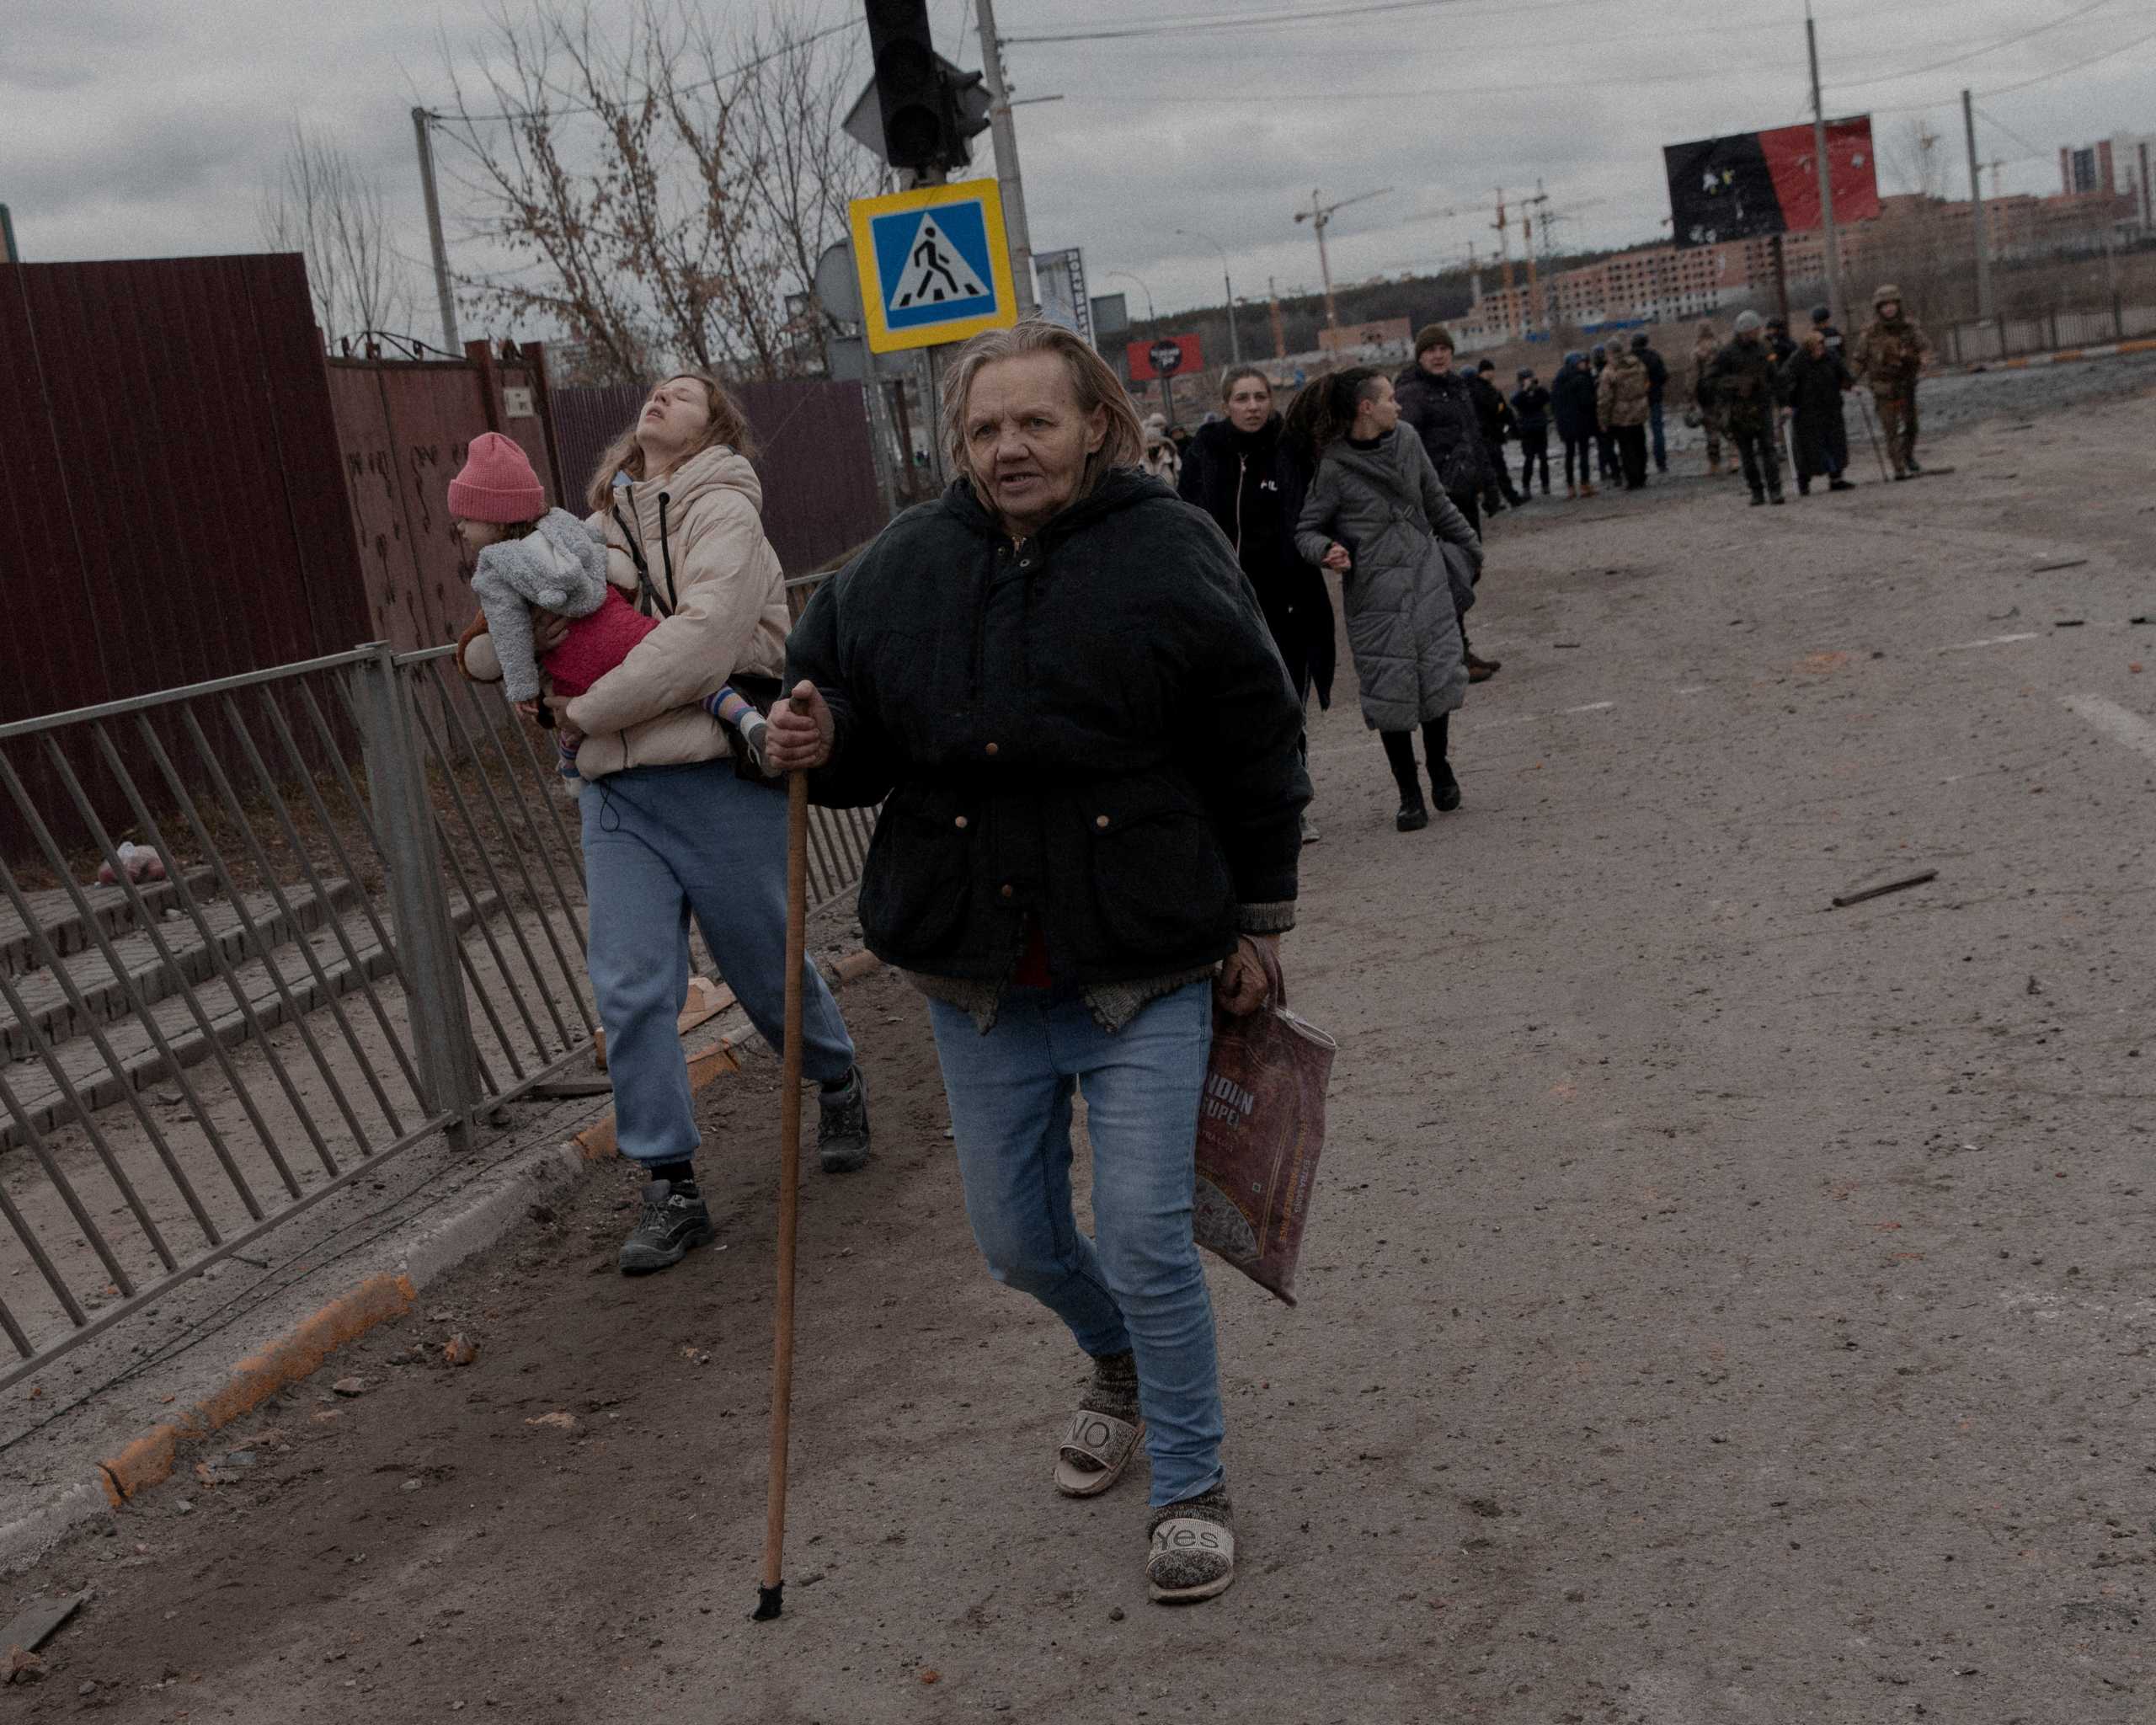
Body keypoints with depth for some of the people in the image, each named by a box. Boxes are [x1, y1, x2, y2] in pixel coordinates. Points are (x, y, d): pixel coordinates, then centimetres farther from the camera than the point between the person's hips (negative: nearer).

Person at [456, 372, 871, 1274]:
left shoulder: (722, 510, -2)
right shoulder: (599, 533, 16)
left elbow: (705, 634, -21)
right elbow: (477, 652, 18)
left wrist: (583, 709, -14)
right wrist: (511, 637, -8)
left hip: (717, 780, -5)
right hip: (617, 790, 5)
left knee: (767, 969, 10)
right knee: (630, 991, -3)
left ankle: (838, 1083, 40)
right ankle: (671, 1190, 7)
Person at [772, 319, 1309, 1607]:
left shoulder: (1172, 554, -7)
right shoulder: (901, 569, 1)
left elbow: (1257, 751, -1)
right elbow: (844, 710, 14)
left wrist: (1257, 926, 1)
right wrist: (819, 744, -11)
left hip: (1145, 977, -4)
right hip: (977, 984, 4)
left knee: (1146, 1242, -5)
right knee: (1019, 1242, 15)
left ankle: (1192, 1484, 17)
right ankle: (1122, 1366, 48)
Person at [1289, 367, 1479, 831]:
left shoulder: (1408, 442, 5)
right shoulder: (1334, 466, -10)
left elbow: (1438, 504, 18)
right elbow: (1307, 529, -4)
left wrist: (1471, 545, 25)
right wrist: (1327, 550, -25)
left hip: (1427, 579, 4)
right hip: (1374, 592, -4)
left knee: (1440, 673, 1)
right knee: (1389, 691, 1)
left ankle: (1438, 765, 25)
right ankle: (1409, 796, 13)